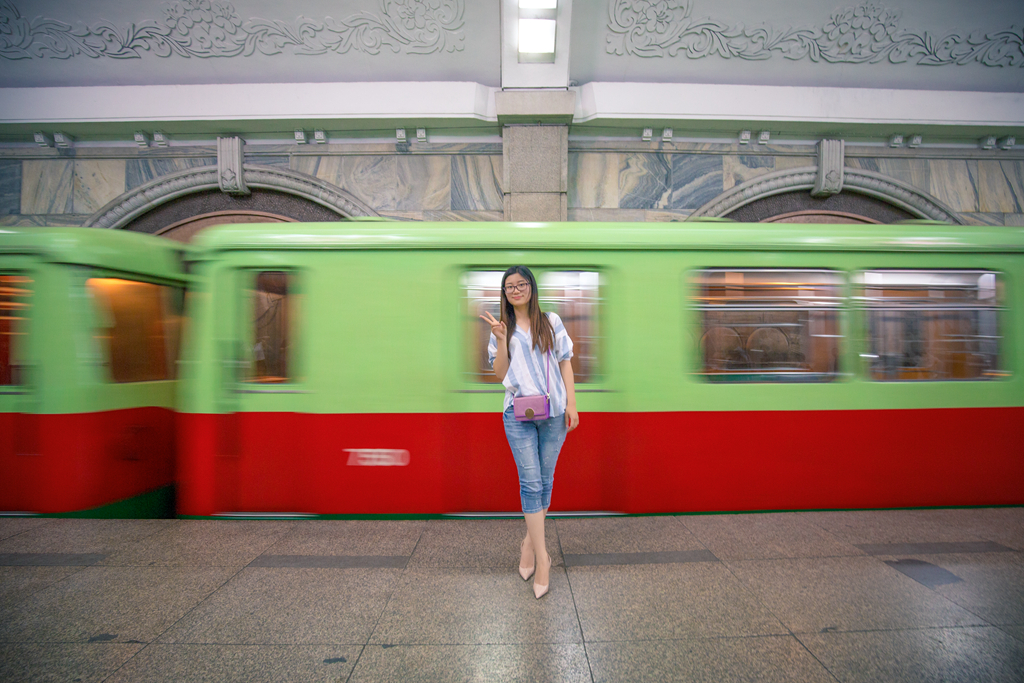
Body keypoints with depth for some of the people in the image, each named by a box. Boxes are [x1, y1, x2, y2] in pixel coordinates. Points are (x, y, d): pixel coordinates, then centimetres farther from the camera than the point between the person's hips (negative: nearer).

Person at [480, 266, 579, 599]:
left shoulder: (551, 321, 7)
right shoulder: (502, 328, 8)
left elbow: (565, 363, 6)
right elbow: (500, 375, 3)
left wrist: (571, 404, -1)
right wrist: (501, 339, -9)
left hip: (553, 412, 1)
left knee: (544, 480, 8)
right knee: (530, 482, -6)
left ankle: (530, 540, 25)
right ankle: (541, 555, 0)